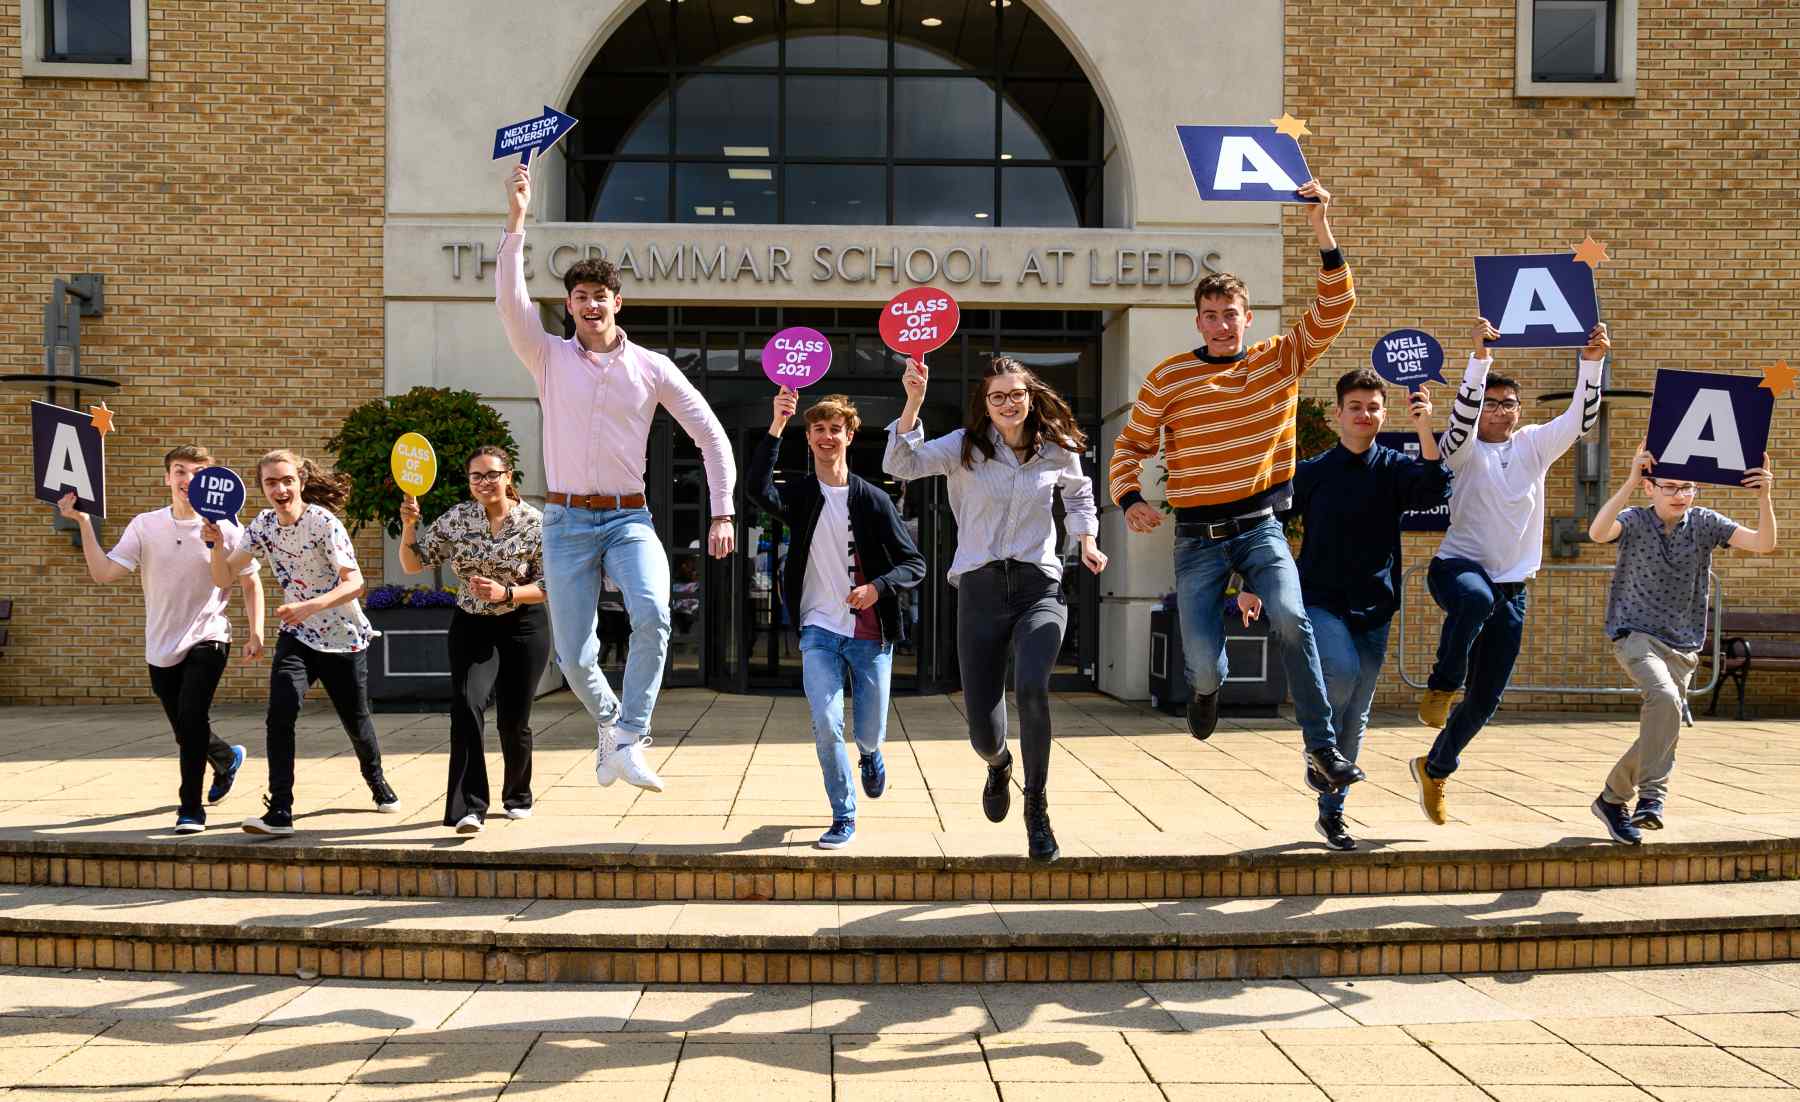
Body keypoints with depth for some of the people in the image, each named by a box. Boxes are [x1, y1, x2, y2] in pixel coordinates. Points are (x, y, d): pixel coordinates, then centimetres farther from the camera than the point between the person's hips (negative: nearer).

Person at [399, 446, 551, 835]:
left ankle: (518, 797, 31)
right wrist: (409, 527, -14)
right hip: (471, 627, 1)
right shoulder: (457, 518, -1)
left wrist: (506, 593, -23)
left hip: (523, 628, -1)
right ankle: (470, 807, -24)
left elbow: (547, 587, -8)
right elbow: (412, 564, 3)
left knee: (513, 721, 4)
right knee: (466, 705, -22)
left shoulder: (534, 523, -8)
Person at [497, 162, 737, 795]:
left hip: (629, 518, -1)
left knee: (652, 615, -29)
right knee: (574, 657, -3)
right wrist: (516, 220, -16)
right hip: (567, 522, 1)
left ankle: (629, 743, -22)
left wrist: (722, 513, 0)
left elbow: (711, 436, 7)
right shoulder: (550, 358, 7)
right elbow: (510, 300, -9)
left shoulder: (653, 368, 6)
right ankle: (607, 721, 28)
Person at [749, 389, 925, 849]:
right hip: (820, 630, 0)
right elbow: (757, 487, -22)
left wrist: (878, 587, -20)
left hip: (870, 633, 0)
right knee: (826, 726, -12)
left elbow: (915, 564, -1)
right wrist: (776, 426, -29)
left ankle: (870, 754, 45)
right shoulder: (799, 494, 1)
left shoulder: (873, 499, -1)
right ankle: (844, 817, 8)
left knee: (869, 734, 6)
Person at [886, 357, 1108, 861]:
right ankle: (999, 765, 43)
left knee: (1031, 685, -31)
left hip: (1039, 587, 0)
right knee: (984, 736, 1)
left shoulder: (1057, 450, 5)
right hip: (980, 591, 0)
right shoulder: (965, 447, -1)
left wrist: (1087, 541, 11)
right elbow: (900, 464, -16)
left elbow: (1078, 493, 26)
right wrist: (913, 402, -27)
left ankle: (1037, 810, -12)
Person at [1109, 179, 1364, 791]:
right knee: (1203, 661, -7)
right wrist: (1130, 499, -11)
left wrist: (1321, 228, -12)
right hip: (1197, 536, 0)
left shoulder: (1281, 360, 4)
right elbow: (1130, 445, 7)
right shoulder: (1169, 378, 0)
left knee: (1290, 616, -26)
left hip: (1260, 526, 1)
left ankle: (1322, 744, -14)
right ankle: (1208, 689, 34)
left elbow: (1334, 309, -4)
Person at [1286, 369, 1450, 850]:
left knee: (1356, 719, 8)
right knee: (1342, 670, -30)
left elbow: (1435, 492, -18)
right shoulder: (1311, 473, 1)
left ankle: (1331, 811, 22)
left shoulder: (1394, 468, 2)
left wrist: (1425, 430, -29)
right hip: (1320, 602, -2)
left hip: (1372, 610, 2)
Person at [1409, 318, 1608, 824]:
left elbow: (1580, 420, -6)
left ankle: (1435, 768, 30)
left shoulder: (1534, 445, 8)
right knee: (1475, 598, -44)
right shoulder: (1464, 449, -3)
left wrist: (1592, 363, -22)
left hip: (1511, 586, 4)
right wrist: (1479, 357, -37)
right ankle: (1439, 688, -23)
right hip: (1458, 566, -4)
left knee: (1484, 701, 7)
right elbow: (1462, 418, -24)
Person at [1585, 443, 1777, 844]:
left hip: (1682, 645, 5)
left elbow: (1763, 544, -11)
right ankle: (1652, 795, -24)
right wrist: (1630, 481, -39)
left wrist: (1764, 497, -28)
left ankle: (1612, 800, 28)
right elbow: (1597, 533, -31)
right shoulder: (1635, 521, -9)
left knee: (1661, 732, 8)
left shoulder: (1704, 523, 0)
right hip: (1635, 634, -5)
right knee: (1665, 697, -32)